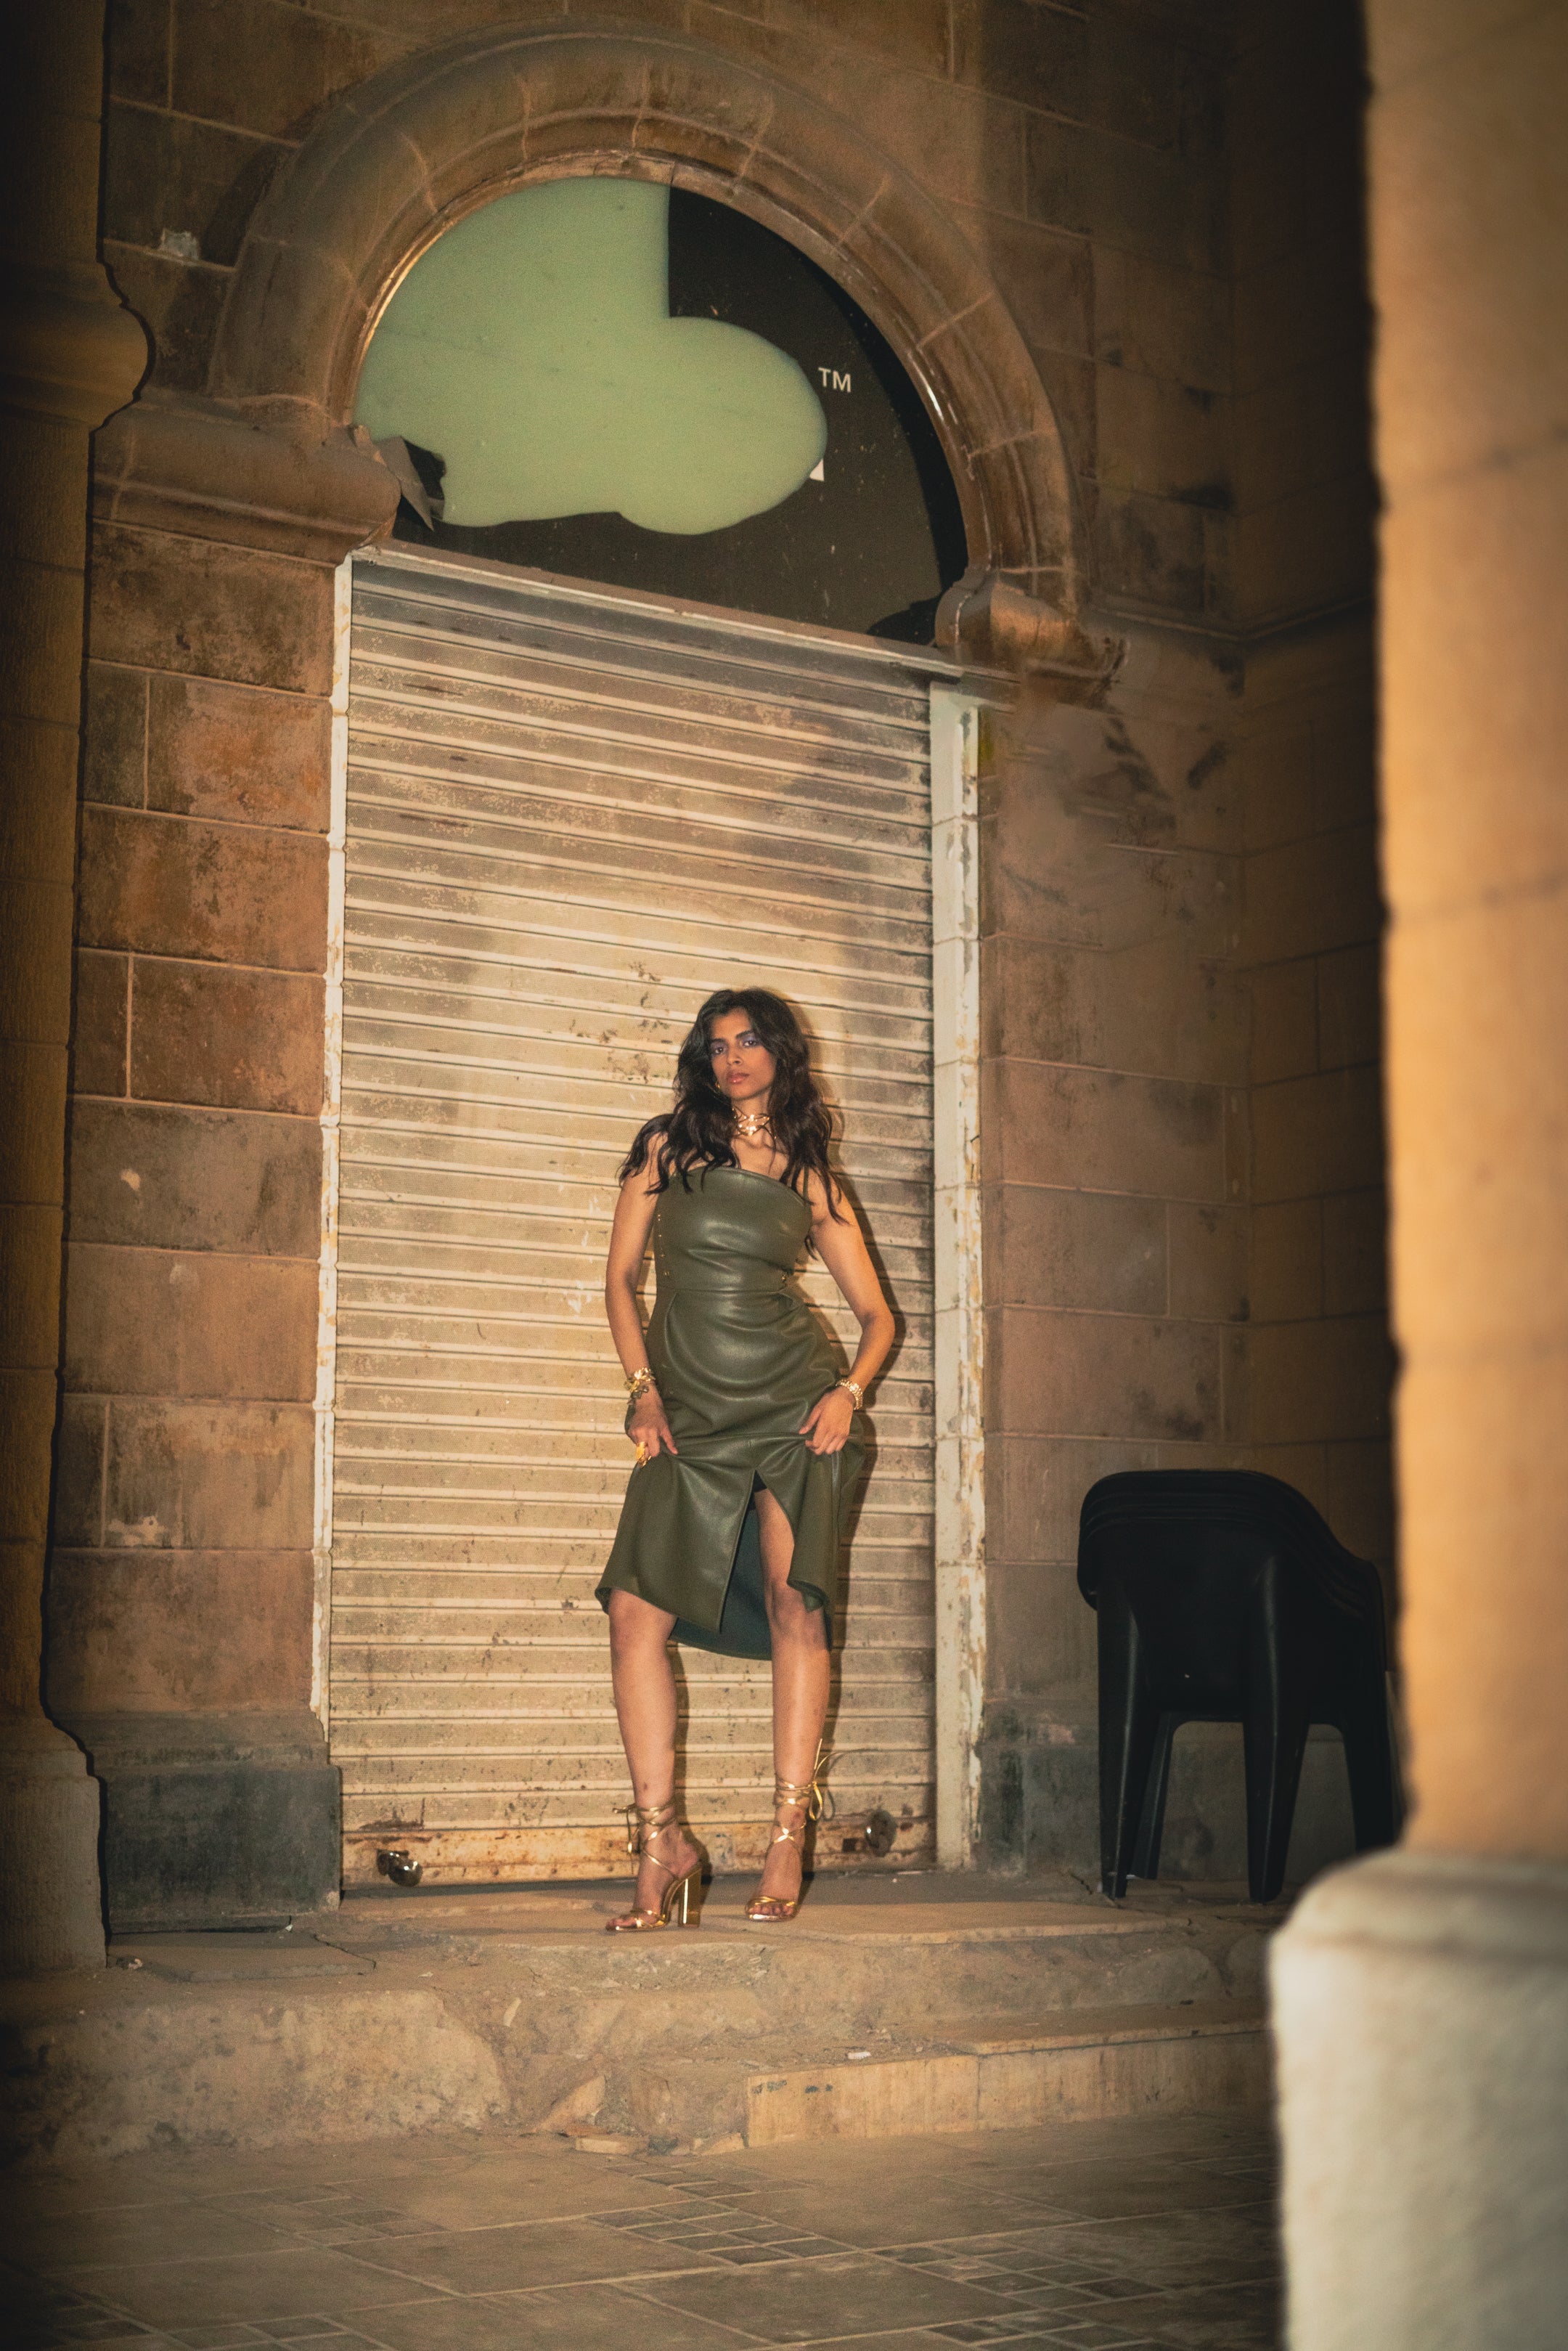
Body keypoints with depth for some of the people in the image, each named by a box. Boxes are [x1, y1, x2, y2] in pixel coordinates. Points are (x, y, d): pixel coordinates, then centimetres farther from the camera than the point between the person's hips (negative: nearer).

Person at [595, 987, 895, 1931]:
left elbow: (876, 1312, 11)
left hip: (792, 1401, -1)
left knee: (794, 1598, -13)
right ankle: (663, 1842, -6)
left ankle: (788, 1843, -9)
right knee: (636, 1609, -12)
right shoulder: (667, 1148, 10)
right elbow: (621, 1276, 10)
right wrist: (644, 1386, -2)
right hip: (691, 1415, 1)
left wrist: (850, 1391, -7)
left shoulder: (811, 1179, 9)